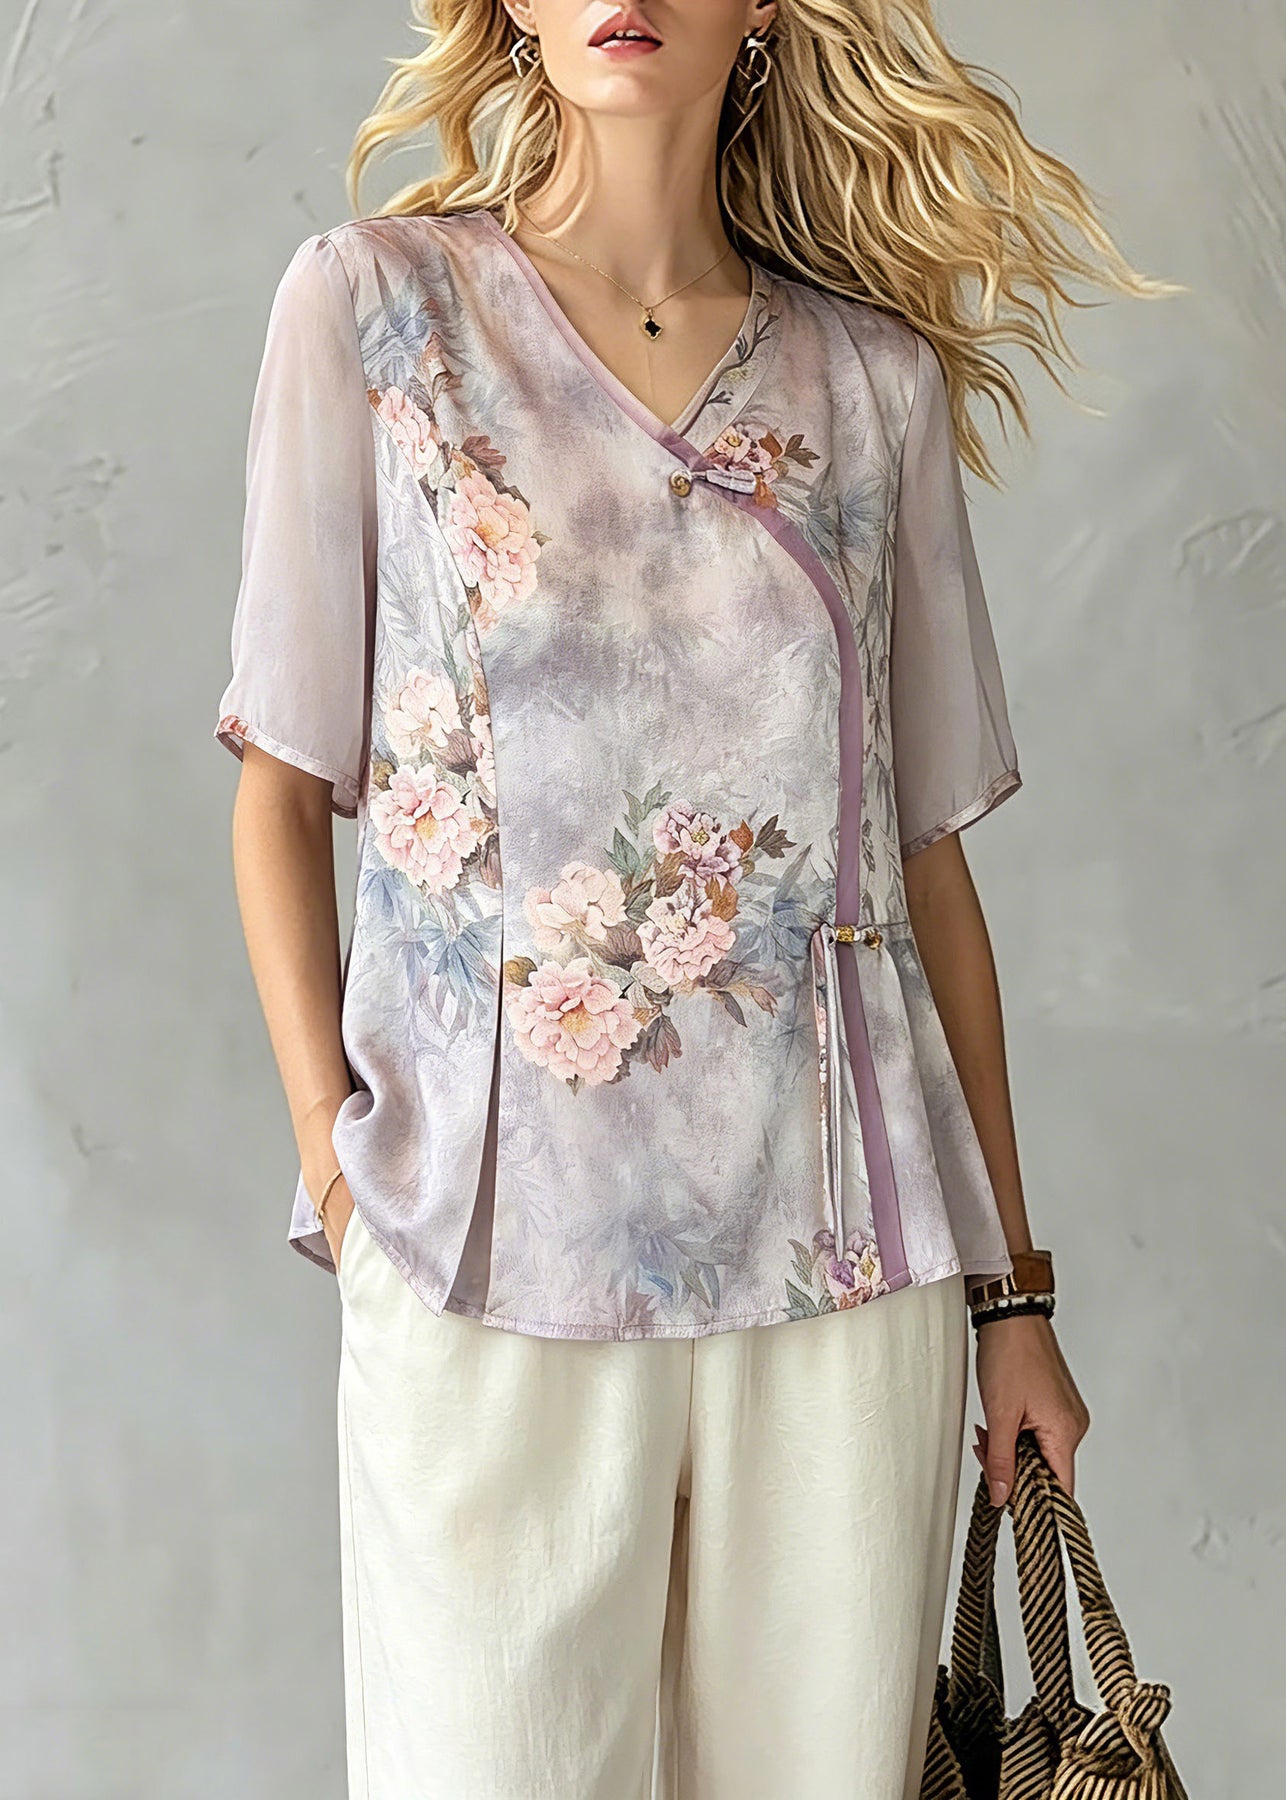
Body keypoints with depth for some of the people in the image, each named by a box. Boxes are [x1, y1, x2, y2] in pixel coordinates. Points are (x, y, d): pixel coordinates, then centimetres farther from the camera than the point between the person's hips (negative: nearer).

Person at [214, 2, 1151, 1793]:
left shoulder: (877, 374, 7)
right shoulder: (372, 302, 2)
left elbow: (928, 847, 8)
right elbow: (281, 783, 2)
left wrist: (1012, 1287, 8)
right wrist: (337, 1175, -7)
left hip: (845, 1251, 2)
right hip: (493, 1244, -2)